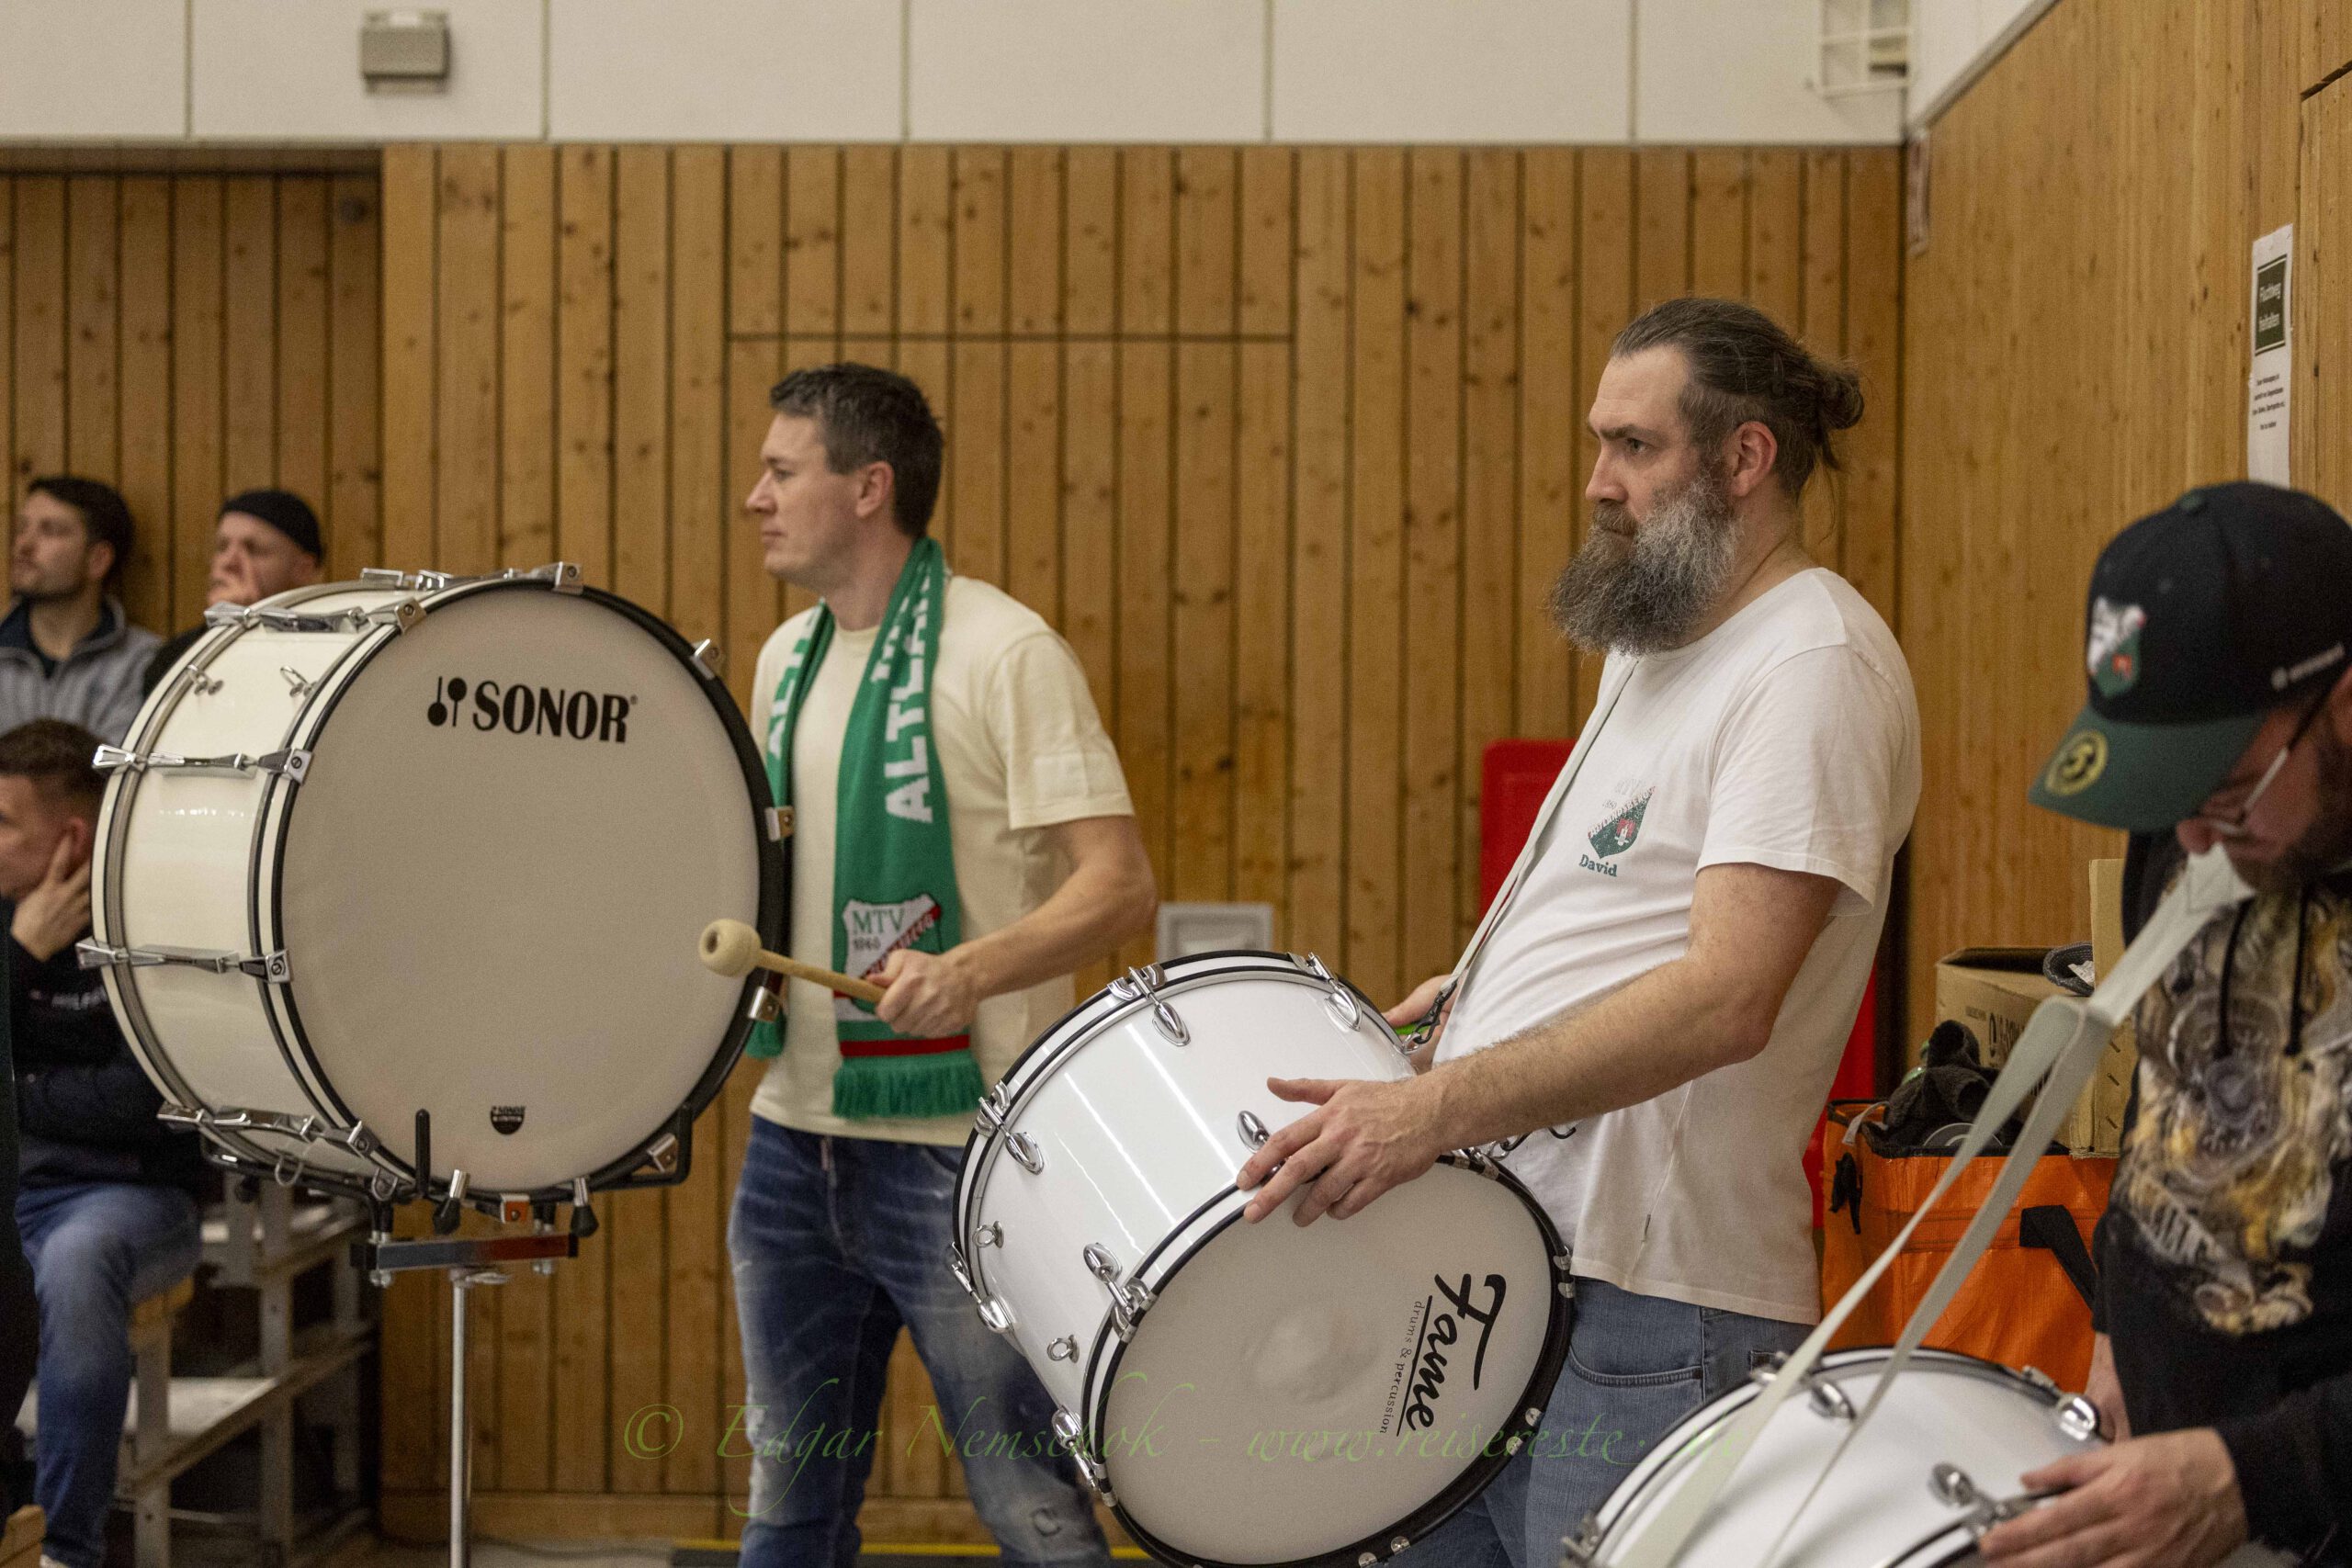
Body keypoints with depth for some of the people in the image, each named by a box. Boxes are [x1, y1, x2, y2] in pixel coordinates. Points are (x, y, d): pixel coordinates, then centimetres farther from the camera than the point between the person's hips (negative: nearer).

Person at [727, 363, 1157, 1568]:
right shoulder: (788, 659, 12)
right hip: (793, 1140, 7)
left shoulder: (1004, 654, -12)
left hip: (959, 1148, -7)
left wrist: (971, 969, -32)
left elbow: (1121, 886, -17)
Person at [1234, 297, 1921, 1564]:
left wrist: (1434, 1111, -29)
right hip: (1492, 1260, 9)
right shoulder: (1654, 640, 18)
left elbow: (1727, 998, -24)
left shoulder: (1815, 665, -13)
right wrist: (1475, 994, 12)